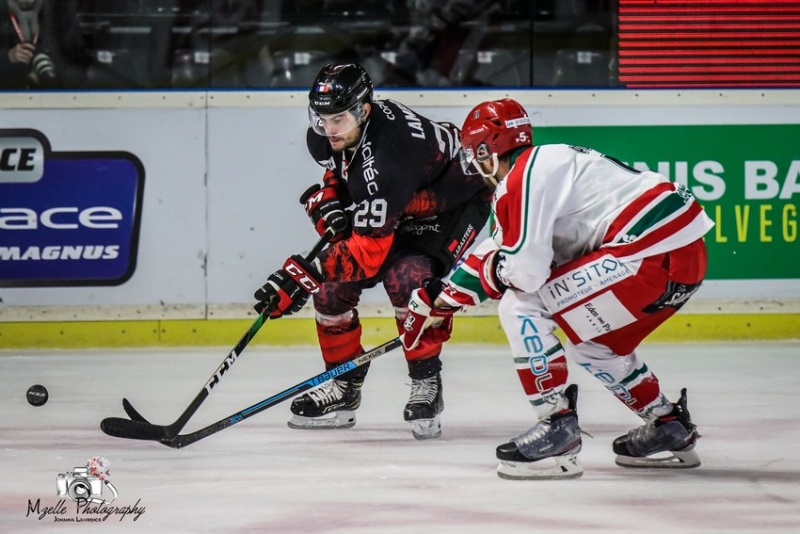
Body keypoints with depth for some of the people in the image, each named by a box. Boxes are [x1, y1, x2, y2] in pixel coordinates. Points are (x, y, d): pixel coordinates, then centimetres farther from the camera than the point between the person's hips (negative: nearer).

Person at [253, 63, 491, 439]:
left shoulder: (386, 155, -41)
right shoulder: (325, 137, -17)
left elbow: (370, 247, -42)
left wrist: (305, 274, -46)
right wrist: (328, 198, -9)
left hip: (452, 205, -9)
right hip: (393, 206, 9)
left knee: (405, 278, -32)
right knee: (332, 285, -3)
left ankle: (427, 384, -14)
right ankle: (344, 386, 14)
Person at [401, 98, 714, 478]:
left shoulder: (524, 176, -6)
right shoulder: (547, 163, 24)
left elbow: (525, 269, -15)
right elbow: (498, 250, 31)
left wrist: (490, 271, 8)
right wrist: (439, 300, 34)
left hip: (653, 254, -10)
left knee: (521, 307, -6)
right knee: (590, 343, 28)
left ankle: (558, 431, -6)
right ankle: (669, 430, 32)